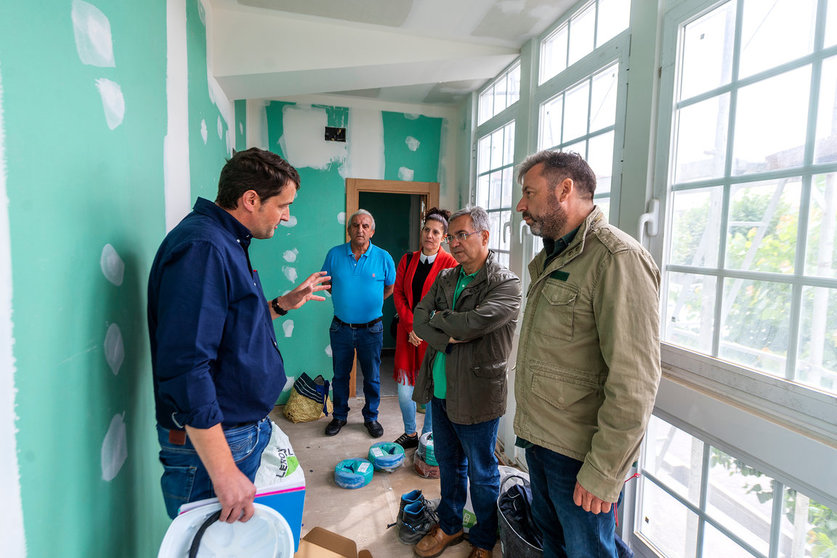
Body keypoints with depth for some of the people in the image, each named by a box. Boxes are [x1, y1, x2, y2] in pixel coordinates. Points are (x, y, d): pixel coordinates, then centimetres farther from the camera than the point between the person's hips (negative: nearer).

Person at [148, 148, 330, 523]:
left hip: (246, 431, 10)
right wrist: (224, 471, -28)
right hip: (210, 440, -10)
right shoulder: (201, 247, -22)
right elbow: (186, 368, -29)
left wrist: (283, 304, 13)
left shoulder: (228, 244, 11)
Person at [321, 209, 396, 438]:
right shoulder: (334, 254, -2)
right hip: (341, 328, 1)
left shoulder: (383, 257, -5)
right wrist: (345, 298, 8)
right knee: (340, 375, 14)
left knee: (372, 377, 11)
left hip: (371, 329, -1)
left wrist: (372, 301, 6)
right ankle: (339, 416, 33)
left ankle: (371, 417, 31)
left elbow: (390, 287, 10)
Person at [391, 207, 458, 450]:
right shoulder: (407, 260, 8)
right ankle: (410, 434, 29)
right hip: (407, 332, 4)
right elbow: (398, 294, 5)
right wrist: (411, 326, -6)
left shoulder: (449, 263, -5)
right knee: (404, 387, 7)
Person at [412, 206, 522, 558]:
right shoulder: (445, 279, 7)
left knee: (481, 473, 14)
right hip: (440, 388, 6)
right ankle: (449, 527, 45)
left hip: (476, 394, -6)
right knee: (449, 464, 23)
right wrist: (448, 337, -19)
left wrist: (437, 317, -11)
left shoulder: (506, 284, -14)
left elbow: (473, 322, -28)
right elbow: (419, 321, -2)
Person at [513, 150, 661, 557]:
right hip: (538, 439, 8)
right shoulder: (551, 257, 11)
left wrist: (603, 474, -20)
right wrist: (528, 422, 16)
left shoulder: (618, 258, -20)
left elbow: (634, 382, -24)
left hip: (578, 455, -8)